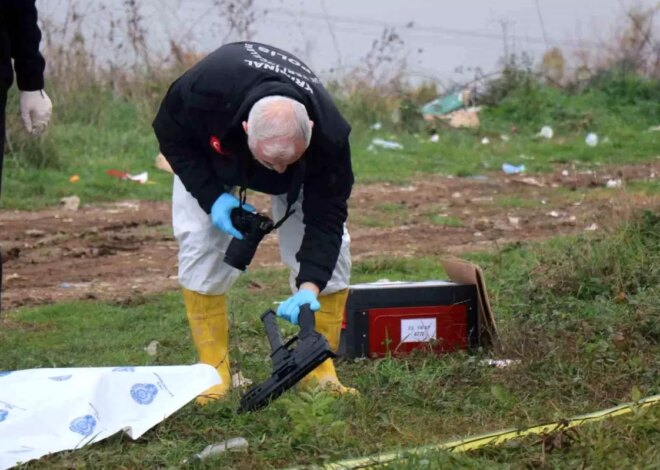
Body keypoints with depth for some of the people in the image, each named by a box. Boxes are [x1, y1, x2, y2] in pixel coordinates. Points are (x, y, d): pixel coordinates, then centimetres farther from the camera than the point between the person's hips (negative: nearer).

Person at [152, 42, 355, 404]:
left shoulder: (328, 135, -41)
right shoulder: (204, 89, -44)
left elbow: (325, 216, -32)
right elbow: (170, 133, -22)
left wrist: (310, 285, -45)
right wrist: (211, 196, -31)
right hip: (208, 153, 0)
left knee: (330, 246, -14)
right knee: (199, 242, -17)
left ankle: (320, 370, -2)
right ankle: (214, 372, -7)